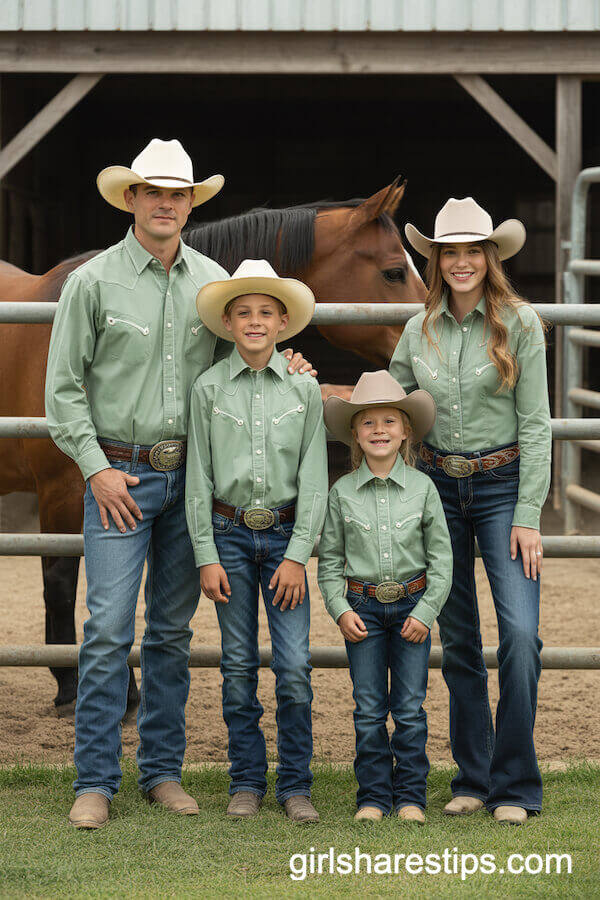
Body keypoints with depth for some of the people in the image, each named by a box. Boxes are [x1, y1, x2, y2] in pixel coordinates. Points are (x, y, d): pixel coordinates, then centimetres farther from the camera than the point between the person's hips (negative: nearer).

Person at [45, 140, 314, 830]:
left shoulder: (213, 280, 8)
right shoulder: (93, 282, -3)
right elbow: (62, 389, -2)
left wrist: (281, 365, -1)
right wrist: (96, 467, -8)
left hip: (191, 475, 4)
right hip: (119, 475, -4)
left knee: (172, 631, 9)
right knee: (108, 629, -8)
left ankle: (162, 770, 18)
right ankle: (95, 781, -2)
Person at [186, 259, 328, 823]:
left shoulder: (304, 390, 1)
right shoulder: (209, 389, 0)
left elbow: (314, 479, 0)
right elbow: (198, 478, 1)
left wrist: (297, 555, -6)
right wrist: (206, 555, -4)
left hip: (284, 534, 0)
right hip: (229, 533, 0)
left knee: (295, 668, -5)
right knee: (238, 667, 5)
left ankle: (295, 786, 6)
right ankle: (247, 783, 15)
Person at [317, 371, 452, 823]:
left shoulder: (422, 488, -1)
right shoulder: (342, 492, 0)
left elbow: (441, 558, 0)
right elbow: (329, 560, 4)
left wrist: (425, 612, -7)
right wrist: (340, 610, -8)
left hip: (413, 606, 0)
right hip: (363, 608, 0)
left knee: (410, 708, 1)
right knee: (369, 709, 3)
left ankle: (411, 796, 10)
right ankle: (374, 795, 12)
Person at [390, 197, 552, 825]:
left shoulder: (520, 324, -5)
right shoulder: (420, 331, 5)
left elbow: (535, 424, -6)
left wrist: (528, 515, -11)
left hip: (503, 485, -3)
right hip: (439, 487, 4)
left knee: (520, 632, -14)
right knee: (458, 642, 7)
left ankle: (515, 786, -4)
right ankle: (472, 779, 17)